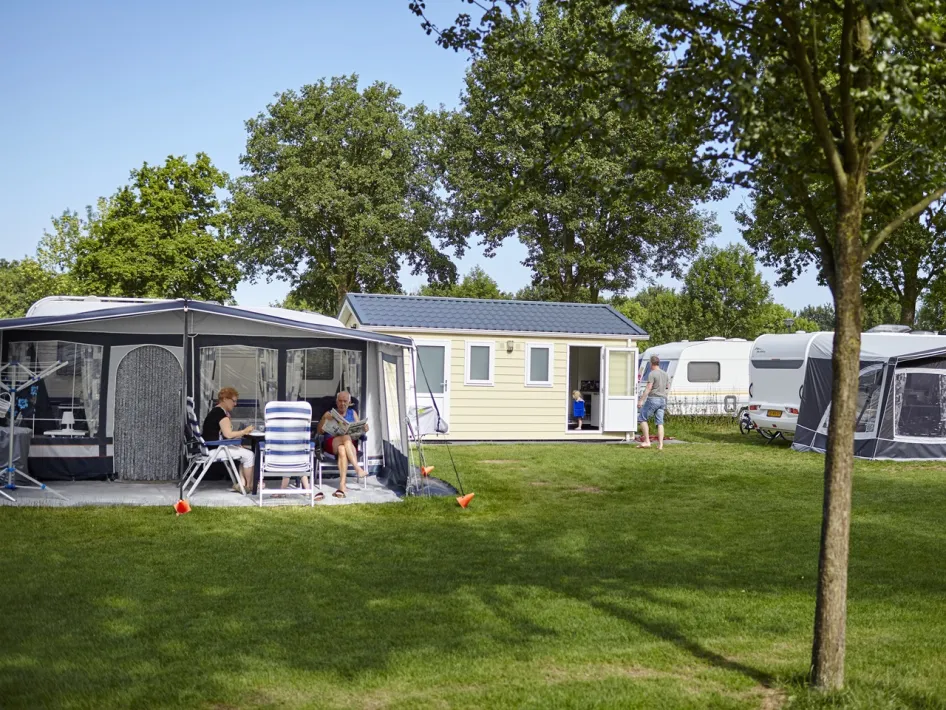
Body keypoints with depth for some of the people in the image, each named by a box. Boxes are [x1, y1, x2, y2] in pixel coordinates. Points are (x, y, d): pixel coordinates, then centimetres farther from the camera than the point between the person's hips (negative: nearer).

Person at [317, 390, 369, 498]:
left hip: (350, 444, 1)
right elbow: (319, 431, 6)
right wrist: (324, 419, -11)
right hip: (331, 444, -1)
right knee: (346, 437, -36)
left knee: (342, 450, -37)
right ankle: (357, 468, -48)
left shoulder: (352, 413, 23)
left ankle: (342, 485, -51)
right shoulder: (329, 414, 16)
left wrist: (364, 429, -8)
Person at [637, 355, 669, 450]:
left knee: (642, 418, 3)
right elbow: (668, 388, 20)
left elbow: (648, 388, -17)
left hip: (653, 399, -7)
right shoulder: (665, 374, 13)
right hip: (663, 400, 7)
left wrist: (641, 400, -17)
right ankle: (660, 445, -1)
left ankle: (647, 442, -3)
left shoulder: (652, 374, -10)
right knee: (660, 423, 6)